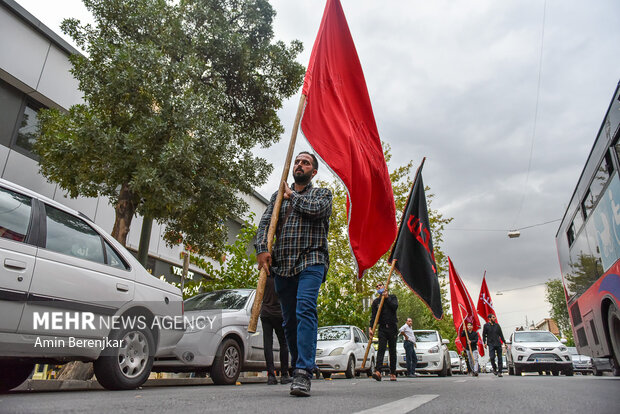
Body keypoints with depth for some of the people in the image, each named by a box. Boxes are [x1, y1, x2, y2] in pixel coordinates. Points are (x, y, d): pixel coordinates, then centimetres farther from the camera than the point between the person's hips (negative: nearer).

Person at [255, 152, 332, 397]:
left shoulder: (322, 194, 14)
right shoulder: (278, 196, 22)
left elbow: (317, 209, -10)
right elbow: (265, 222, 8)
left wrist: (293, 196, 5)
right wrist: (262, 248, -10)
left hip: (311, 261, -4)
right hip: (281, 265, 4)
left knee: (305, 310, -21)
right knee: (289, 320, 6)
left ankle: (303, 373, -24)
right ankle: (298, 369, 18)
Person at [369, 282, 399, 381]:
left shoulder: (392, 297, 10)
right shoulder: (376, 301, 12)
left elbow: (395, 306, -9)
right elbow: (373, 316, 4)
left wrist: (387, 298, -8)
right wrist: (370, 327, -8)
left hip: (392, 327, 0)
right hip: (382, 328, 0)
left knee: (392, 351, 4)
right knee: (381, 349, -13)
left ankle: (393, 373, 12)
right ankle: (378, 372, -24)